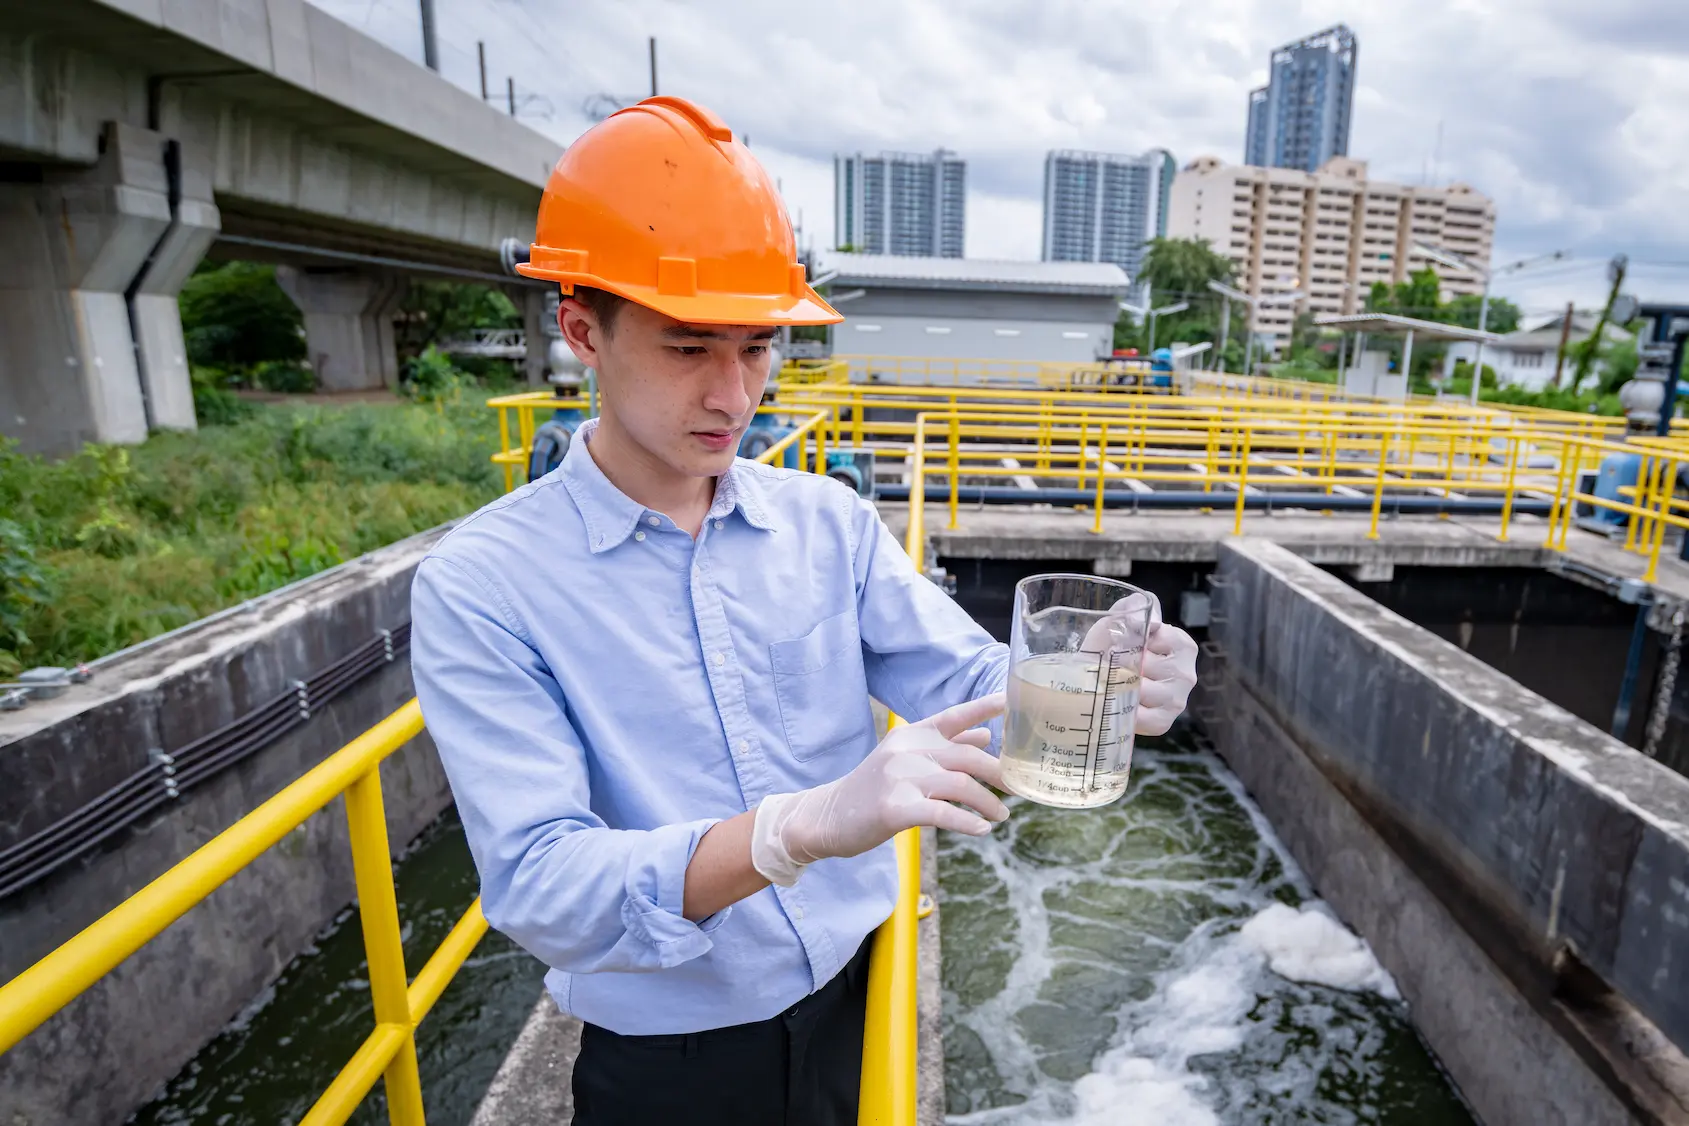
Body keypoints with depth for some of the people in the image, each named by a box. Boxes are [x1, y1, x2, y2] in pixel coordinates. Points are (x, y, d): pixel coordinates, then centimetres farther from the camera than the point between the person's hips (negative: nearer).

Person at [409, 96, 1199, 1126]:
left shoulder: (832, 522, -6)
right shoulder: (480, 588, -18)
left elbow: (971, 689, -8)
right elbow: (537, 886, -24)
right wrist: (806, 826, -39)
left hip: (863, 1007, 3)